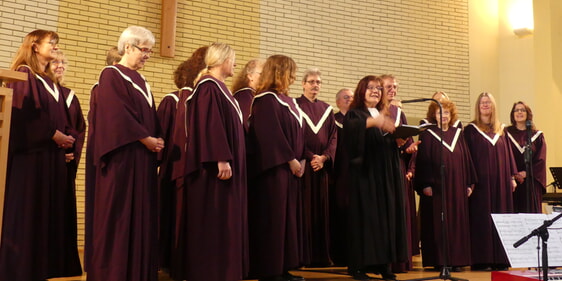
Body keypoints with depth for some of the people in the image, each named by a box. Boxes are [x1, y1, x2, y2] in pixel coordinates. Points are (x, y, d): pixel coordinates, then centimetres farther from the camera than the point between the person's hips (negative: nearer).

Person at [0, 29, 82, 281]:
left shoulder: (50, 81, 20)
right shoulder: (24, 74, -5)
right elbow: (26, 112, -17)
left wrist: (66, 137, 1)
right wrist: (54, 135, -15)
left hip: (52, 154, 8)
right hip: (31, 153, -8)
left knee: (50, 209, 6)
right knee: (28, 210, -5)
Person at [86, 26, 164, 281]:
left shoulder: (141, 81, 19)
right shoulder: (111, 75, -5)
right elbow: (117, 116, -16)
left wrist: (157, 140, -2)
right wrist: (146, 139, -14)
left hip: (144, 157, 8)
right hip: (123, 156, -8)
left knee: (141, 215, 7)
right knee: (119, 215, -5)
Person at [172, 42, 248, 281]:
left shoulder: (219, 88, 18)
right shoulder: (209, 87, -12)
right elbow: (210, 125, -21)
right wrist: (221, 159, -26)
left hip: (226, 163, 10)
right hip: (215, 167, -10)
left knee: (224, 221, 11)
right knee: (214, 222, -6)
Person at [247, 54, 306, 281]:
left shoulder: (288, 100, 17)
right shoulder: (266, 100, -11)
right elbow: (271, 135, -18)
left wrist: (301, 159, 6)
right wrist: (291, 160, -16)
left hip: (289, 167, 9)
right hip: (274, 167, -9)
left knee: (288, 216, 10)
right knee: (273, 217, -5)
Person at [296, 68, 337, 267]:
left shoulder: (327, 109, 16)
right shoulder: (295, 106, 2)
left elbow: (333, 138, 9)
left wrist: (324, 157, -8)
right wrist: (310, 157, -14)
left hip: (322, 166, 5)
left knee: (321, 210, 5)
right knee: (304, 209, -6)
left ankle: (321, 255, 10)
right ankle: (302, 255, -2)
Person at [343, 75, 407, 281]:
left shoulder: (387, 116, 21)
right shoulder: (355, 115, 1)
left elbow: (394, 143, 16)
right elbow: (351, 128, -23)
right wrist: (372, 121, -39)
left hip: (387, 175, 6)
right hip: (365, 173, -5)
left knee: (387, 215, 1)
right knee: (365, 216, -8)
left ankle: (383, 263, 6)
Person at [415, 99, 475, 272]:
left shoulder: (458, 134, 13)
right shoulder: (427, 135, 1)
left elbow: (466, 159, 13)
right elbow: (423, 161, -5)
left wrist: (469, 183, 8)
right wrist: (425, 184, -14)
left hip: (456, 186, 4)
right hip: (436, 186, -4)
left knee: (457, 221, 5)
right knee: (438, 223, -2)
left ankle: (456, 259, 11)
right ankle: (439, 260, 2)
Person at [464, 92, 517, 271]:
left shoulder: (501, 130, 14)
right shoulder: (470, 130, 2)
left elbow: (507, 153, 13)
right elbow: (467, 156, -3)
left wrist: (512, 177, 7)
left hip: (500, 180, 4)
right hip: (481, 181, -4)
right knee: (481, 218, -4)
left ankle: (499, 259, 9)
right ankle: (481, 259, -1)